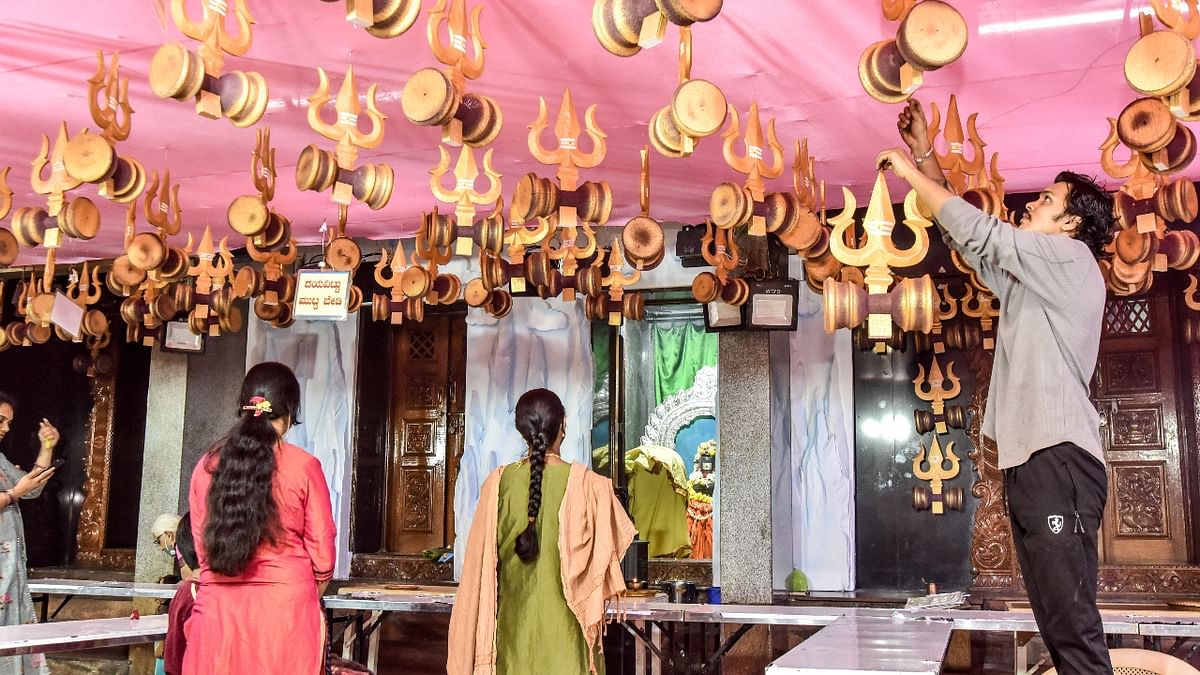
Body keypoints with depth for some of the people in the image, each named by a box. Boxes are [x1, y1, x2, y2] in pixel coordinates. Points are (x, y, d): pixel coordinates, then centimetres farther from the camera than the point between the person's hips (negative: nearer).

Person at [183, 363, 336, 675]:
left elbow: (200, 544, 12)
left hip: (218, 606, 3)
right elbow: (322, 553, -3)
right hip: (285, 605, -3)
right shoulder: (304, 466, -8)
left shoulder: (207, 465, 2)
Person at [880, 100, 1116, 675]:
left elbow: (978, 232, -7)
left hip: (1060, 456, -9)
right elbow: (966, 239, 28)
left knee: (1073, 621, -14)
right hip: (1029, 457, 9)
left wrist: (910, 172, 3)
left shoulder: (1072, 258, 0)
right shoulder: (1027, 277, 26)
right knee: (1058, 620, 6)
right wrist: (925, 155, 23)